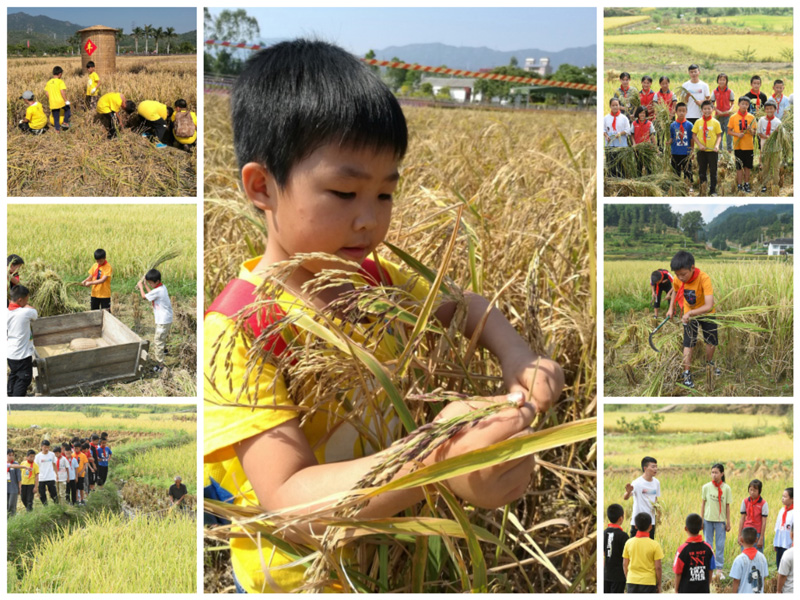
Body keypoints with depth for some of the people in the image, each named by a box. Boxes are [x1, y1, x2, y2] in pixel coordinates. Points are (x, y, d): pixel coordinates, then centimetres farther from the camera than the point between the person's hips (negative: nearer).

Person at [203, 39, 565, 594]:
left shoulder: (376, 280, -6)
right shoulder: (237, 332, -26)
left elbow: (466, 307, 12)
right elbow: (285, 496, -34)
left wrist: (518, 358, -11)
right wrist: (435, 464, -49)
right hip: (297, 580, -6)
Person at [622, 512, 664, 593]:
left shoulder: (629, 543, -2)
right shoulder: (654, 545, -10)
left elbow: (625, 564, 4)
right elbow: (658, 567, -8)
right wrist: (659, 585, 3)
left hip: (632, 582, 3)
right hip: (648, 583, -3)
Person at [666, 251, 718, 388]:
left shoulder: (704, 279, -36)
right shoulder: (678, 280, -22)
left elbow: (709, 306, -41)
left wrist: (691, 313, -48)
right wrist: (671, 308, -4)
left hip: (706, 313, -2)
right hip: (688, 315, 2)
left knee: (712, 342, 12)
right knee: (689, 343, -5)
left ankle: (709, 362, 41)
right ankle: (687, 373, 6)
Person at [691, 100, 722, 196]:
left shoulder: (715, 122, -1)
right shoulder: (698, 122, 2)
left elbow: (719, 136, 2)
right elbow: (694, 135, 4)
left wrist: (717, 145, -15)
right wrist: (699, 145, -10)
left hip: (712, 150, -1)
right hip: (701, 150, 1)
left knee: (713, 171, 2)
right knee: (702, 171, 9)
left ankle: (713, 190, 10)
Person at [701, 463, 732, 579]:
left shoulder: (726, 488, -3)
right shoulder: (706, 487, -1)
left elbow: (727, 506, 2)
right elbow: (703, 504, 5)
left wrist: (728, 522, 2)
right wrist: (701, 520, 4)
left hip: (720, 520, -1)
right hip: (708, 519, 1)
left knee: (720, 545, 1)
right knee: (708, 544, 6)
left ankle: (719, 569, 8)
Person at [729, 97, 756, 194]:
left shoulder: (751, 117, 2)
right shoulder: (734, 117, -1)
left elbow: (753, 133, 4)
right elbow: (729, 131, 2)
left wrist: (750, 130, -19)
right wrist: (737, 134, -15)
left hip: (749, 146, 2)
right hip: (738, 146, -1)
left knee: (748, 166, 7)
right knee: (739, 167, 2)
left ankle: (746, 184, 18)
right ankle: (739, 186, 9)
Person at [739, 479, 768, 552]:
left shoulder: (763, 503, -6)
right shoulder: (745, 502, 4)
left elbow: (764, 522, -5)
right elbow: (742, 519, 7)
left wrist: (761, 538, -7)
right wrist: (740, 535, 5)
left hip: (757, 533, -3)